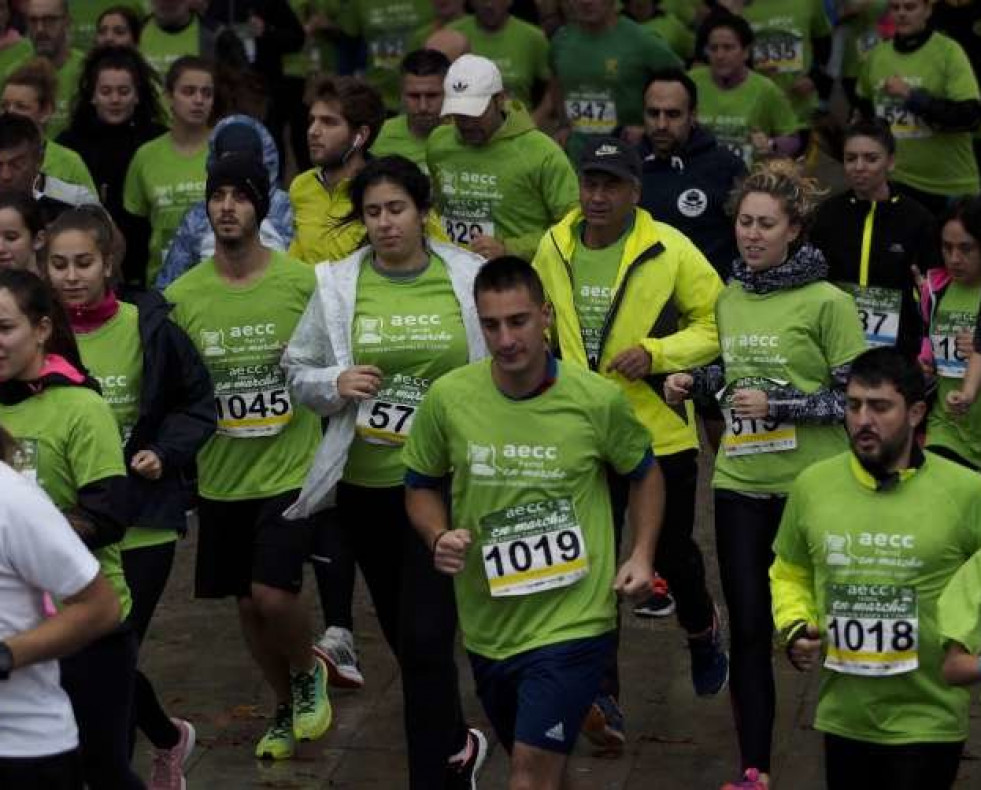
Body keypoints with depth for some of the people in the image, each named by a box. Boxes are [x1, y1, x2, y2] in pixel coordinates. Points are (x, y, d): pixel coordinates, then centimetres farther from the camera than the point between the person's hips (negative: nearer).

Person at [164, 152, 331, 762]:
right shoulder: (182, 296, -3)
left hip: (291, 470, -3)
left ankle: (309, 673, 18)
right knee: (247, 604, 12)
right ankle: (288, 709, 35)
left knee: (274, 595, -15)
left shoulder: (304, 282, -10)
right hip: (221, 477, 3)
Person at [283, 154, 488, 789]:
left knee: (426, 637, -11)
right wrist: (334, 384, -14)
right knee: (402, 632, 17)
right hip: (364, 483, 3)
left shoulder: (469, 278, -5)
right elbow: (297, 372, 6)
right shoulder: (337, 284, -1)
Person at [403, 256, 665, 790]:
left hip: (573, 621, -3)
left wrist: (642, 555, -5)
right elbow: (421, 486, 8)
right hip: (488, 624, 4)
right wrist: (438, 538, -12)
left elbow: (645, 474, 7)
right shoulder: (447, 398, -8)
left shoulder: (598, 399, -11)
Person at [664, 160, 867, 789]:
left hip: (811, 486, -5)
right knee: (749, 627, 6)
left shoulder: (827, 303, -10)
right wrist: (692, 381, 3)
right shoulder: (727, 298, 8)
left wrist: (778, 405, -17)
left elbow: (856, 396, -10)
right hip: (740, 484, 5)